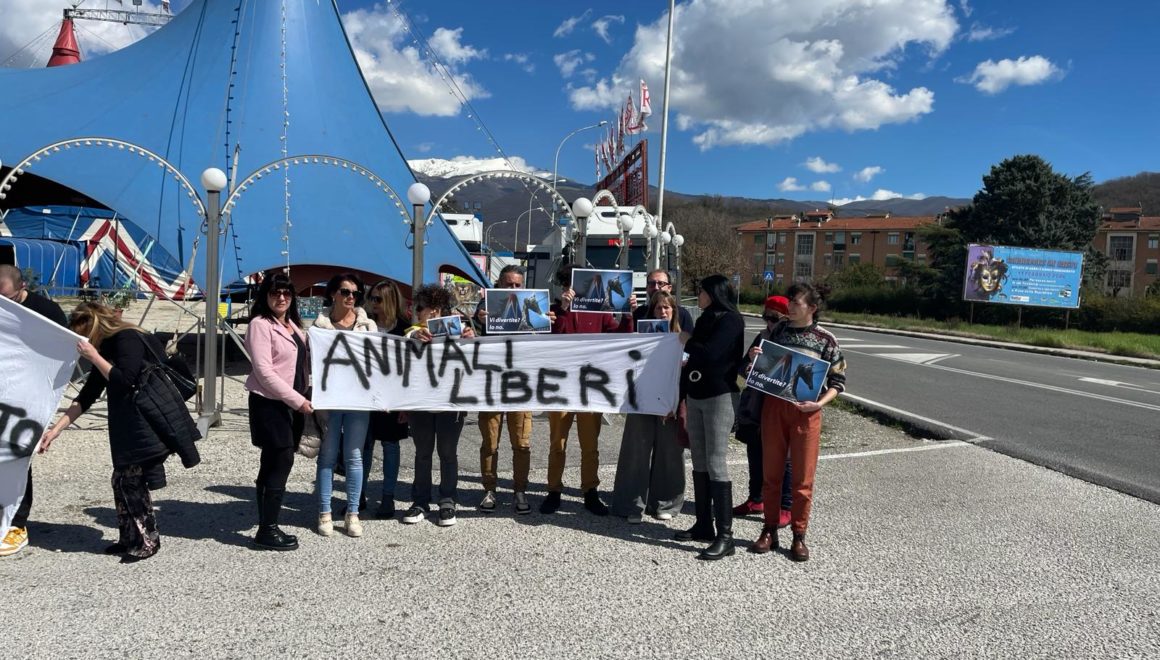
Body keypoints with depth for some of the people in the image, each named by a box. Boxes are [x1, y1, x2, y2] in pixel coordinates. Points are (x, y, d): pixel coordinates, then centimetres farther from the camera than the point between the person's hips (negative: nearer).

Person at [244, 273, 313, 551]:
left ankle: (267, 527, 18)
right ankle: (267, 531, 0)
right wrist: (298, 400, -19)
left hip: (292, 403, 8)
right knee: (282, 462, -9)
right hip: (269, 403, -8)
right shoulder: (261, 324, -10)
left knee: (273, 465, 11)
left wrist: (304, 398, 11)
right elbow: (264, 371, -18)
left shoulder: (293, 324, 14)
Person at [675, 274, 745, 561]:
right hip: (695, 397, 8)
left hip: (719, 397, -8)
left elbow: (710, 354, -21)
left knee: (715, 464, -10)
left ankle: (725, 536, -7)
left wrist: (686, 342, -4)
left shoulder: (731, 320, -9)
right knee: (699, 462, 11)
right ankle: (703, 525, 20)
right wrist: (682, 395, 14)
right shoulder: (705, 320, 15)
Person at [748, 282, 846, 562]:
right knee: (771, 473, 9)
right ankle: (769, 530, 20)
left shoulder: (825, 339, -2)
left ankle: (799, 535, 16)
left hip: (805, 411, -3)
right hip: (773, 405, 3)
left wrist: (820, 403, -16)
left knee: (803, 477, 3)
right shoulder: (778, 330, 6)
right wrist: (754, 358, -6)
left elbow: (838, 381, 0)